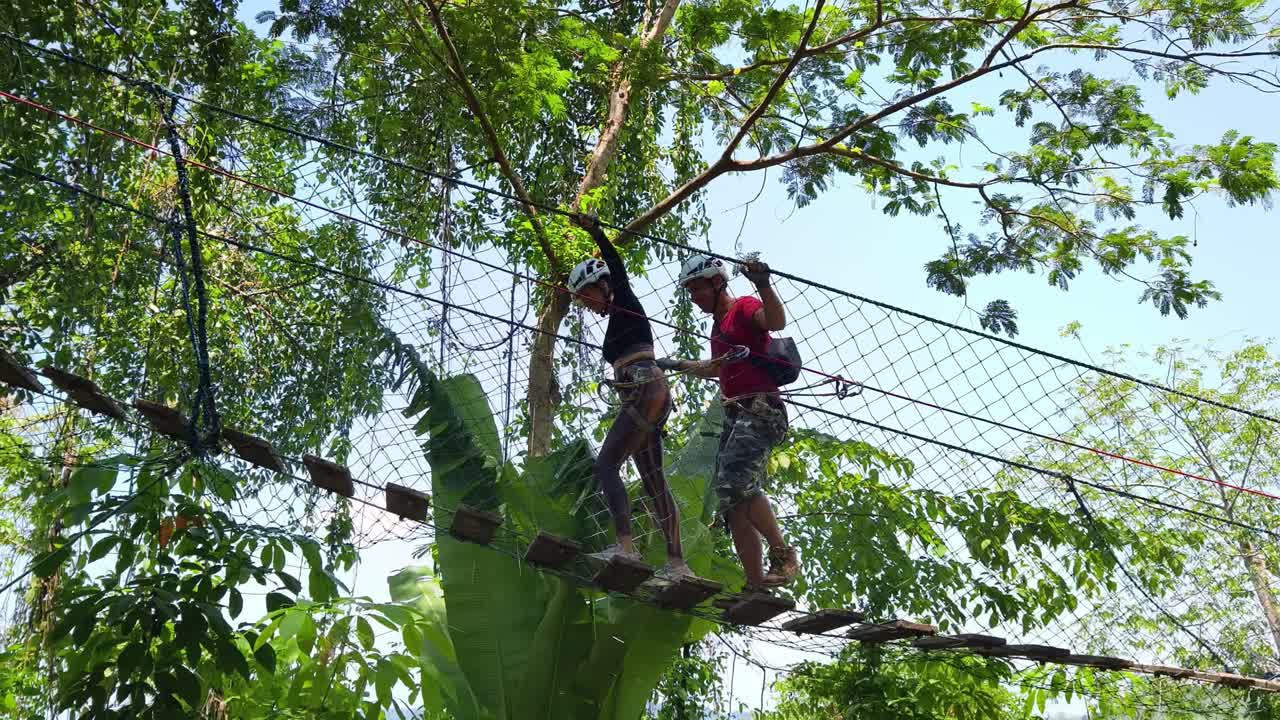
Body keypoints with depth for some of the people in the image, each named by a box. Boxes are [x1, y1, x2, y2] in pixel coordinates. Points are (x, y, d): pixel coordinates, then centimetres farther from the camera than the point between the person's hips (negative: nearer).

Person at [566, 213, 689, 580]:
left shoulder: (626, 305, 3)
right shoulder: (616, 322, 26)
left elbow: (617, 268, -15)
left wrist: (594, 231, -26)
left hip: (646, 394, -10)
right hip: (645, 401, 10)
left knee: (605, 465, -15)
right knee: (654, 481, 4)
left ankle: (626, 546, -25)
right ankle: (677, 563, 1)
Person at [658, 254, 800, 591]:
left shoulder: (744, 307, -2)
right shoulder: (719, 323, 25)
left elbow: (777, 322, -25)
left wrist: (763, 285, -41)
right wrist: (677, 365, 47)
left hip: (760, 410, -9)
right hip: (735, 416, 9)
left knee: (735, 481, -28)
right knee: (733, 505, -2)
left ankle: (784, 556, -16)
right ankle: (757, 585, -5)